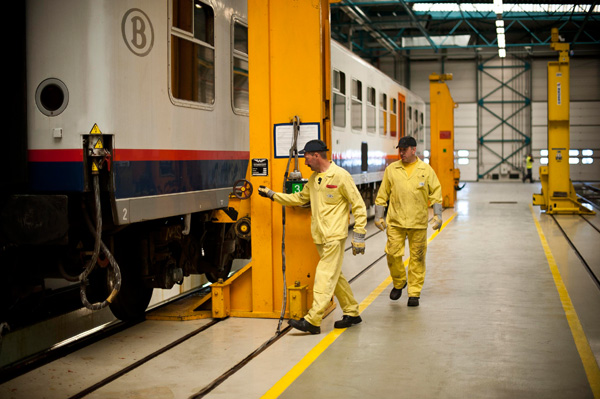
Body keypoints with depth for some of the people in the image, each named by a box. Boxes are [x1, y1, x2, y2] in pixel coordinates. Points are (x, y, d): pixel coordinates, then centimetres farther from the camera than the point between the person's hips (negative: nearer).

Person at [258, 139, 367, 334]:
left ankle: (312, 321, -13)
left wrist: (359, 235, -11)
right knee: (334, 276, 13)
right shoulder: (314, 178, 13)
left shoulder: (340, 176, -10)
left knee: (325, 276, -10)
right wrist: (272, 194, 24)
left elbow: (359, 206, -8)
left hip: (335, 237, -8)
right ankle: (352, 313, 25)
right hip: (320, 237, 8)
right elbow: (300, 198, 27)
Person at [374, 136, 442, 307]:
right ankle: (399, 283, 23)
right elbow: (382, 195, 10)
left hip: (418, 222, -1)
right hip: (395, 222, 1)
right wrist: (379, 216, 7)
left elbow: (436, 192, 7)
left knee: (417, 257, 2)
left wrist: (437, 215, -1)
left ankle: (414, 293, 13)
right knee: (392, 254, -3)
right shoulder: (391, 169, 6)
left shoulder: (426, 170, 4)